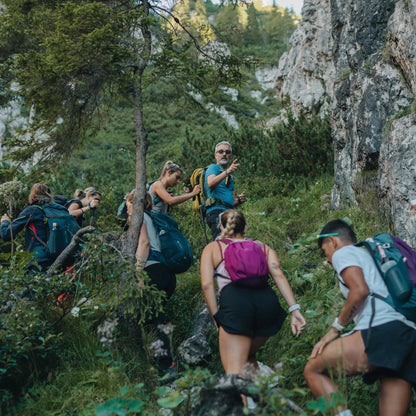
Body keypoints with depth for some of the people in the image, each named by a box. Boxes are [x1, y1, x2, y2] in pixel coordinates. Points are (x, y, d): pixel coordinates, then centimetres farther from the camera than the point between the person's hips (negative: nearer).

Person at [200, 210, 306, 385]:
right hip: (268, 299, 4)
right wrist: (294, 309, 2)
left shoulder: (212, 248, 23)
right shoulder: (262, 246, 28)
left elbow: (207, 284, 7)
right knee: (248, 357, 28)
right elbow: (278, 275, 10)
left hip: (234, 301, -4)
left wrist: (216, 317, 6)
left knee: (235, 371, -7)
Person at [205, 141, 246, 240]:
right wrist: (227, 172, -31)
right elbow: (210, 183, -17)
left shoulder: (229, 177, 31)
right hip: (216, 211, -8)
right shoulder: (213, 167, 8)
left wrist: (239, 200, 6)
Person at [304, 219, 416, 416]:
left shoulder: (343, 253, 9)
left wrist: (336, 328, 0)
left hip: (380, 331, -9)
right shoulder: (367, 255, 34)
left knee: (313, 370, 3)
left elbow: (360, 290, -9)